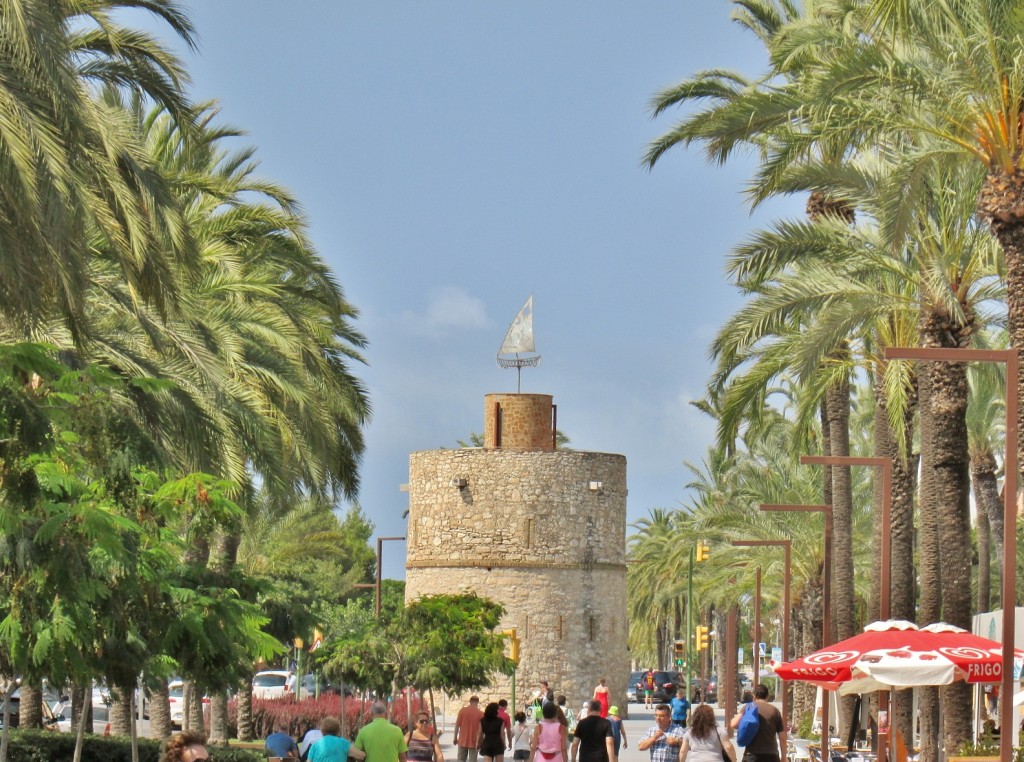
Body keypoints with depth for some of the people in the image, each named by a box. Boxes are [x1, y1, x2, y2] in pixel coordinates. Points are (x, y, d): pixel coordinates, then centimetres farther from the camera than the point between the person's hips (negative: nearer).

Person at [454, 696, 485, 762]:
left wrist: (455, 738, 7)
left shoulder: (462, 710, -3)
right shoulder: (480, 714, -7)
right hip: (474, 742, -2)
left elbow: (457, 725, -2)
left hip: (462, 741, 2)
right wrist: (480, 741, 4)